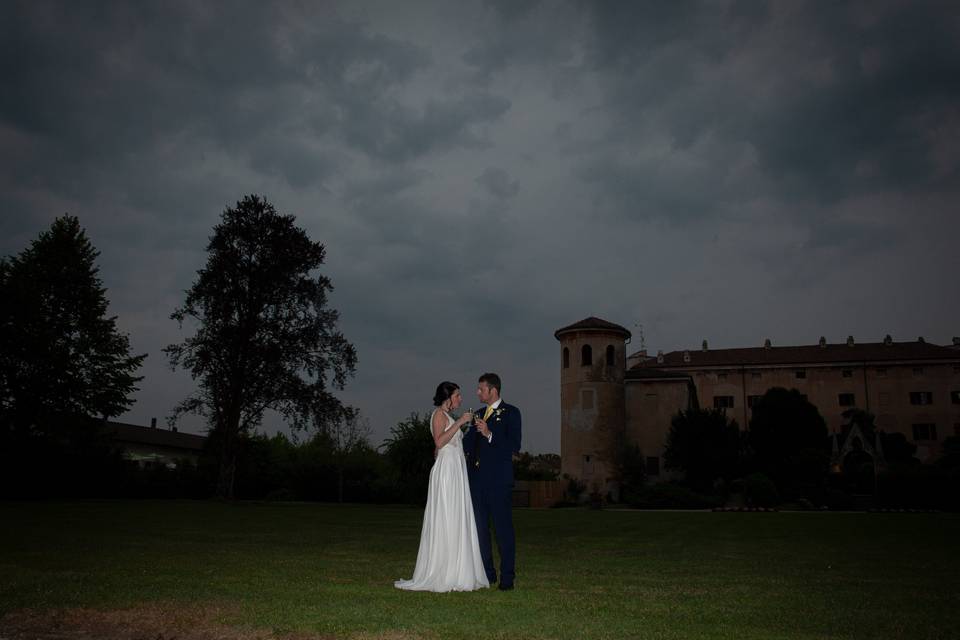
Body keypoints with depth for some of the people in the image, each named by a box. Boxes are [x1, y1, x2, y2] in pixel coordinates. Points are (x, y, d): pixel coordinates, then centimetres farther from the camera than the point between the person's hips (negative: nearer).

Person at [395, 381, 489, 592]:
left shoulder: (448, 416, 22)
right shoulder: (439, 413, -5)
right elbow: (439, 442, -19)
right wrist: (459, 422, -18)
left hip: (457, 472, 10)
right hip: (446, 470, -10)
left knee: (458, 523, 7)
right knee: (445, 522, -8)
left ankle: (455, 574, 9)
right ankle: (440, 576, -3)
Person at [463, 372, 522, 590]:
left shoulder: (510, 412, -2)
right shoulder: (479, 415, 18)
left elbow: (514, 445, -12)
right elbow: (467, 443, 19)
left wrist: (490, 434, -19)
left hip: (499, 479, -7)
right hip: (477, 478, 7)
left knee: (503, 527, -1)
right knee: (480, 527, 10)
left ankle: (507, 577, 7)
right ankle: (487, 573, 21)